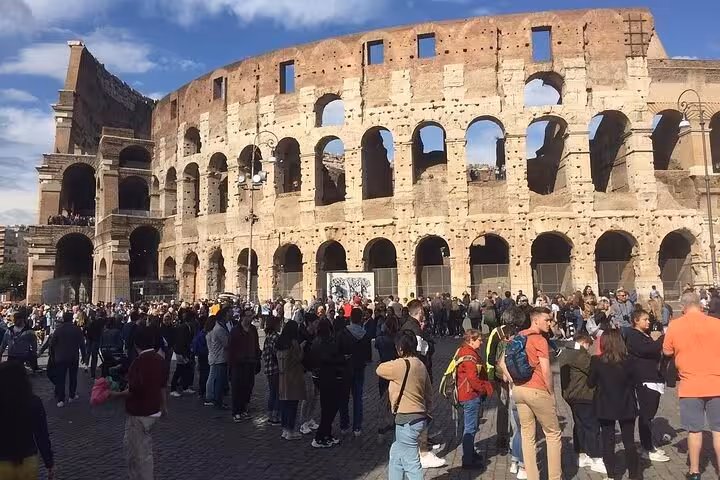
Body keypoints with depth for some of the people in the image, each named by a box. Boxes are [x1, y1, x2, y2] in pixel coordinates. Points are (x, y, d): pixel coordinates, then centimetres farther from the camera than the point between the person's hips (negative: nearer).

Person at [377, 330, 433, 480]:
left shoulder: (401, 364, -20)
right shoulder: (421, 365, 7)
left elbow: (379, 369, -3)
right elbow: (429, 393, 13)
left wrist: (394, 363, 13)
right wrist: (425, 413, 21)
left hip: (407, 420, -9)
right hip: (420, 416, 9)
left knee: (411, 463, 2)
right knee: (396, 455, 24)